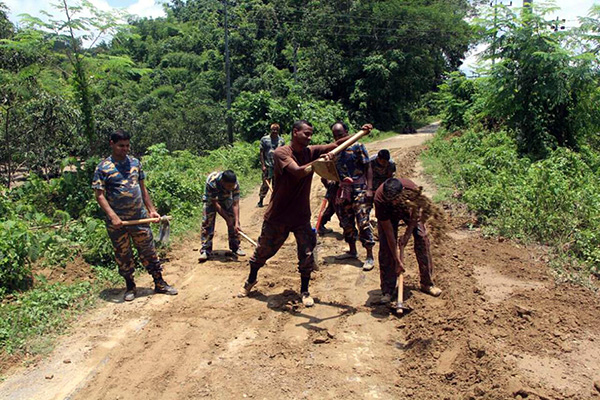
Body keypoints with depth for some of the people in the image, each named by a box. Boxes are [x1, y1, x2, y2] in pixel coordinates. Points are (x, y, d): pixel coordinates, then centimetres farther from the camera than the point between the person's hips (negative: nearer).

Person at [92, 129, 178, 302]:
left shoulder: (135, 163, 7)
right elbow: (99, 195, -10)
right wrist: (113, 217, -21)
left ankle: (160, 283, 19)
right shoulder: (103, 168, -7)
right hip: (117, 223, -3)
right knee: (123, 256, 11)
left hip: (139, 218, 3)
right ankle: (130, 287, 27)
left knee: (149, 251, 9)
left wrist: (152, 210, 10)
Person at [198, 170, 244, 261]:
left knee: (234, 221, -5)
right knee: (207, 222, -15)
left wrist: (236, 222, -37)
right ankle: (205, 250, -9)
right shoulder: (212, 182, -40)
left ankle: (235, 248, 9)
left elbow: (235, 204, -29)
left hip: (226, 198, 3)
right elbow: (215, 203, -31)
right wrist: (227, 219, -28)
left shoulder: (235, 184, -32)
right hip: (211, 199, -2)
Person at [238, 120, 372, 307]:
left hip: (301, 216, 3)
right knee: (263, 251, 14)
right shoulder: (281, 153, -18)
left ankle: (304, 291, 23)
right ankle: (251, 280, 39)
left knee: (307, 255, 2)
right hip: (277, 216, -3)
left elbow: (337, 144, -9)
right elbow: (298, 172, -34)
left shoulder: (311, 152, -2)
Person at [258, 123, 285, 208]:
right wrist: (263, 165, -6)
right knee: (266, 184, -5)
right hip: (267, 166, -3)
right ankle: (261, 200, 4)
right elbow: (261, 153, 1)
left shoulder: (281, 140, 7)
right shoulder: (264, 139, 0)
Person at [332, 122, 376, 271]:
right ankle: (352, 251, 29)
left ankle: (370, 257, -3)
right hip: (343, 190, 6)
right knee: (346, 222, 13)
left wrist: (369, 189, -15)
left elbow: (368, 168, -8)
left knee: (363, 222, -10)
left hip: (359, 189, -6)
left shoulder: (357, 146, -6)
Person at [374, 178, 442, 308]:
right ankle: (387, 291, -2)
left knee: (422, 239, -9)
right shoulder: (380, 200, -40)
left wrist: (407, 234, -18)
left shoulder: (413, 190, -39)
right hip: (388, 215, -1)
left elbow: (415, 215, -15)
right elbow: (389, 232, -33)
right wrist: (397, 260, -30)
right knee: (386, 248, -13)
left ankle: (427, 283, 6)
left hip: (409, 210, 2)